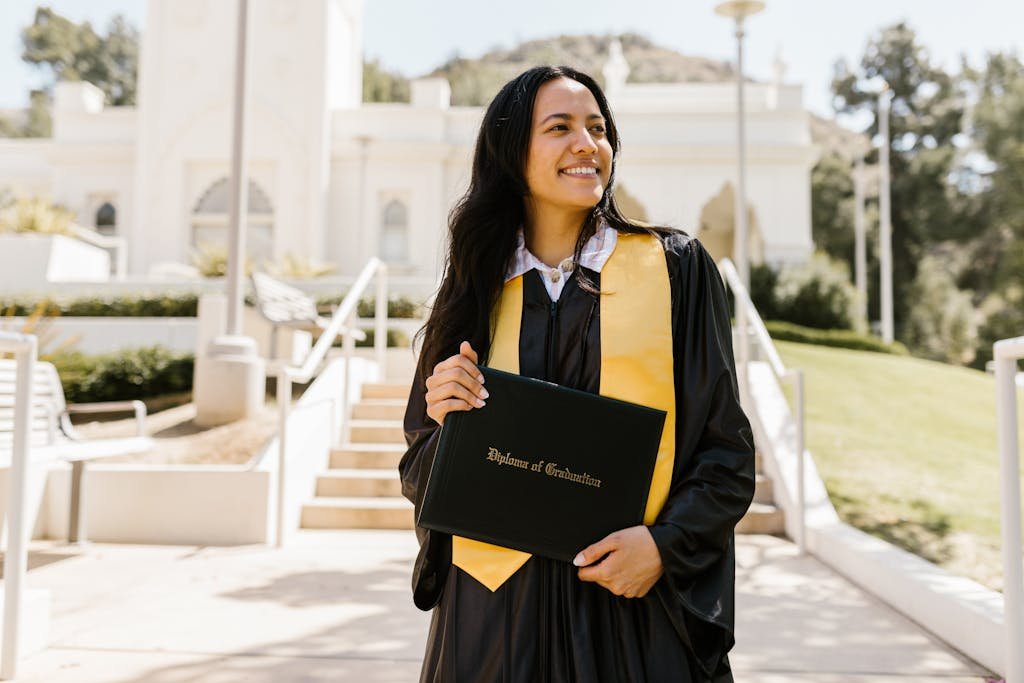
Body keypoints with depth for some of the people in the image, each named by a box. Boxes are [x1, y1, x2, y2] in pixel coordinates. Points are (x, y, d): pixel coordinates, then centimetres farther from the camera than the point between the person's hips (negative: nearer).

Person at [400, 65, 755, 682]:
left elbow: (726, 451, -1)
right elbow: (422, 473, 7)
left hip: (638, 605, -1)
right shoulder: (480, 287, 3)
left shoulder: (675, 267, -2)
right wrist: (446, 424, -13)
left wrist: (667, 544, -16)